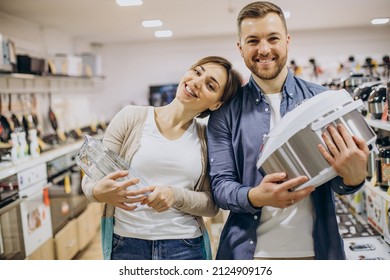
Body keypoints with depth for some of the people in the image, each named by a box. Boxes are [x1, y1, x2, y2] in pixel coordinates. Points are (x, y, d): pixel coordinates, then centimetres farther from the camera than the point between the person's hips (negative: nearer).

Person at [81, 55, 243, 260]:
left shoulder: (207, 137, 0)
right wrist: (99, 192, -25)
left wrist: (176, 196, -19)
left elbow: (212, 204, -1)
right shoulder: (131, 117, -4)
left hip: (186, 247, 1)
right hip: (126, 244, 0)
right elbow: (90, 179, -3)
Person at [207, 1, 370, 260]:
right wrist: (255, 197, -25)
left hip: (317, 248, 1)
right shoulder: (225, 112, -3)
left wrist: (354, 177, -23)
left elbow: (337, 183, 0)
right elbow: (220, 185, -5)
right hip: (248, 251, 0)